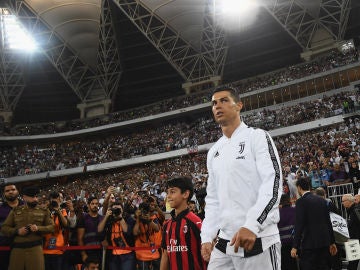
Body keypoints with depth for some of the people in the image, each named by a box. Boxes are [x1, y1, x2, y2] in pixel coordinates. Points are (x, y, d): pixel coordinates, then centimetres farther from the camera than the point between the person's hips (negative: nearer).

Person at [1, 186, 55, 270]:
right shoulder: (15, 211, 12)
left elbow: (51, 227, 5)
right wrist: (17, 231, -8)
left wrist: (38, 228, -13)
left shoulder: (43, 211, 9)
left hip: (36, 248, -1)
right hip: (17, 248, 1)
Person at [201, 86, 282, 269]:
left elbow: (273, 183, -13)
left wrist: (251, 226, -23)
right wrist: (207, 237, 7)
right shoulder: (214, 152, 17)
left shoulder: (257, 137, -2)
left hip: (258, 240, -6)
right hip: (223, 242, 6)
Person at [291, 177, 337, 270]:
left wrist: (295, 246, -11)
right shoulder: (322, 200, 10)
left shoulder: (301, 201, -9)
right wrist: (332, 242, 19)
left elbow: (299, 225, -13)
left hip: (310, 242, -7)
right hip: (325, 242, 7)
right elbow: (328, 222, 13)